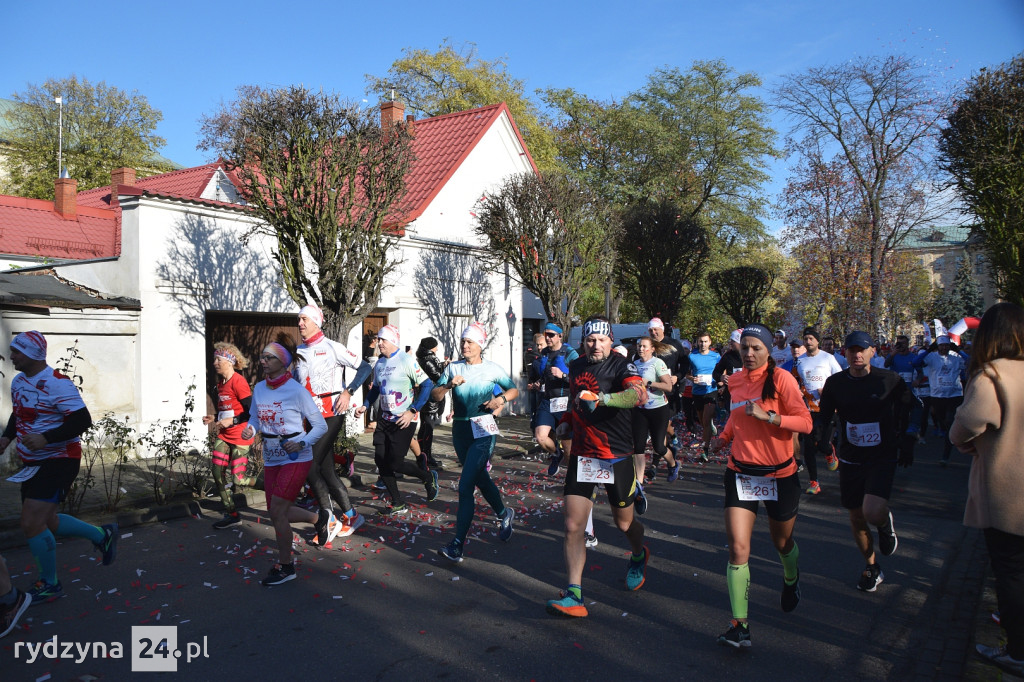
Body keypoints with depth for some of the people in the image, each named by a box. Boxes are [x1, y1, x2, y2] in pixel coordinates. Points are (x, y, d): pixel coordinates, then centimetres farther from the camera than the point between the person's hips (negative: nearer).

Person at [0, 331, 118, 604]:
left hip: (59, 462, -9)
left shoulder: (57, 384, -19)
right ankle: (101, 534, 34)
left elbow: (83, 420, -24)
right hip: (33, 463, 9)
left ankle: (49, 584, 10)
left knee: (31, 524, -10)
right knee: (45, 522, 15)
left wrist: (46, 439, -31)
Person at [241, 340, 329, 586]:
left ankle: (284, 566, 11)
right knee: (278, 512, 9)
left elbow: (320, 426, -9)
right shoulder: (259, 389, 2)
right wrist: (250, 430, -6)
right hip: (271, 459, 7)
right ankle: (320, 518, 36)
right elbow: (255, 418, 16)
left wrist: (301, 443, -24)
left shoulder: (296, 390, -14)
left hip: (296, 459, -7)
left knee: (276, 512, -9)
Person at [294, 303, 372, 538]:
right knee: (326, 471, 10)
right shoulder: (299, 351, 13)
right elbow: (294, 380, 24)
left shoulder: (331, 348, -7)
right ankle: (350, 515, 23)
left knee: (310, 467, -13)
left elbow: (364, 367, -8)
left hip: (330, 415, -7)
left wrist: (348, 391, -16)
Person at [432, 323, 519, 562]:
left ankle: (458, 545, -10)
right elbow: (435, 395, 3)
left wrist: (501, 399, -9)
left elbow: (514, 390, 10)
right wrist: (449, 384, -14)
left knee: (465, 485, -13)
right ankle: (503, 514, 44)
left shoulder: (492, 369, 0)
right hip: (460, 429, 5)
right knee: (480, 479, 18)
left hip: (483, 429, -5)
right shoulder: (453, 368, 7)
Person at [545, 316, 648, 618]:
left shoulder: (620, 366, -12)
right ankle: (574, 596, -1)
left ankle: (639, 556, 48)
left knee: (624, 522, 14)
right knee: (572, 526, -6)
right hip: (581, 455, 4)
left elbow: (639, 394, -35)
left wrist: (601, 398, -49)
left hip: (616, 457, -4)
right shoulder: (576, 367, 8)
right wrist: (568, 421, 9)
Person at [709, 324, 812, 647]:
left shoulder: (780, 379, -12)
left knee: (782, 543, 20)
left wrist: (768, 416, -28)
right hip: (741, 472, 3)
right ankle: (739, 625, -2)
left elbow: (805, 422, -17)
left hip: (780, 474, -3)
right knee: (738, 548, -9)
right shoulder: (735, 381, 4)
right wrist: (723, 437, 6)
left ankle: (791, 580, 54)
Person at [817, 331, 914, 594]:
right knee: (856, 517, 11)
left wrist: (907, 445, 3)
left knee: (873, 513, -23)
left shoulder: (889, 380, -7)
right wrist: (821, 437, -13)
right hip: (850, 459, 3)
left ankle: (885, 523, 15)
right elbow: (823, 417, 6)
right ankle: (871, 567, 35)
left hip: (883, 457, -3)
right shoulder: (835, 383, -2)